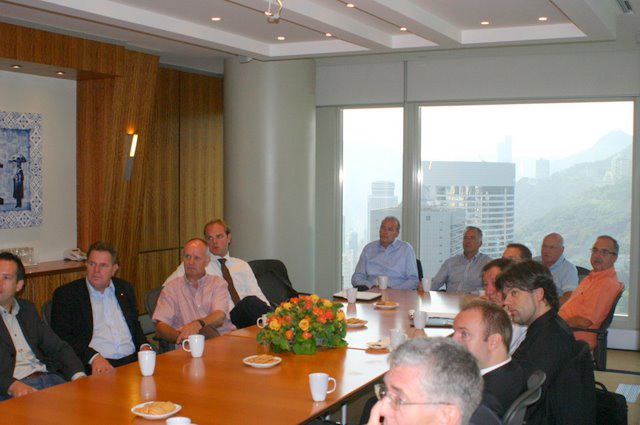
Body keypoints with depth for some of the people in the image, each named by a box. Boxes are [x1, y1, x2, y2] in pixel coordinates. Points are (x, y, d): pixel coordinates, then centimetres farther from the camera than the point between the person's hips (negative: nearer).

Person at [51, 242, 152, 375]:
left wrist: (144, 346, 6)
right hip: (94, 366, -4)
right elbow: (62, 337, -4)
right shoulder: (65, 294, 4)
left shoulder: (125, 289, 19)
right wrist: (93, 357, -17)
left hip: (132, 360, 5)